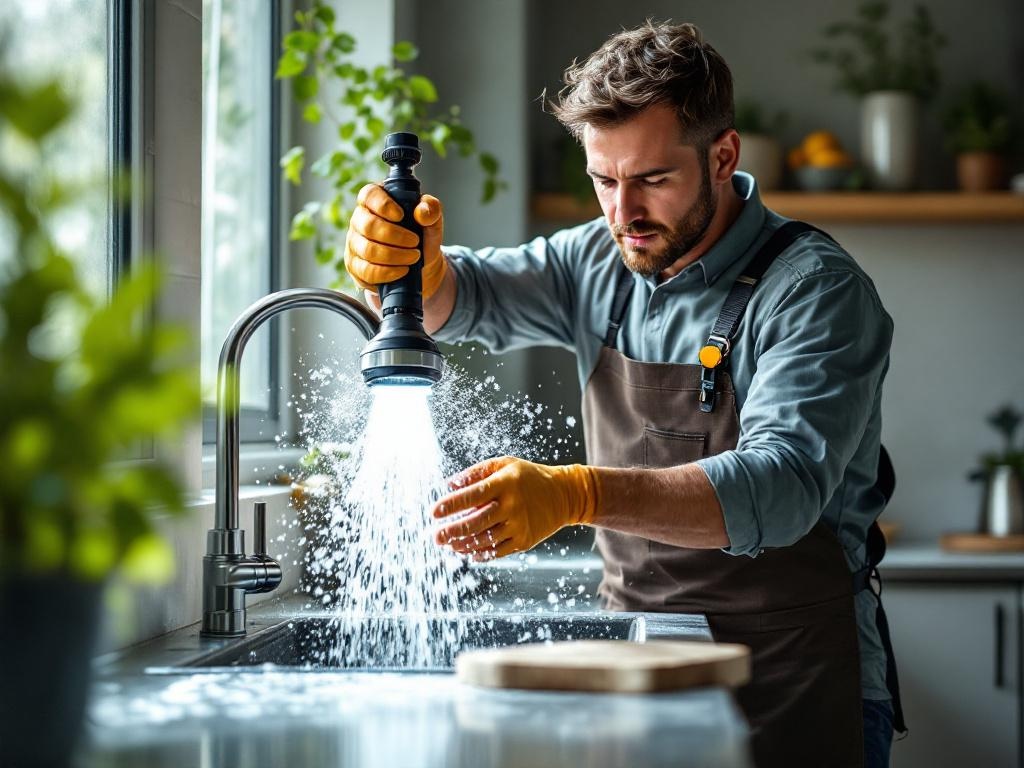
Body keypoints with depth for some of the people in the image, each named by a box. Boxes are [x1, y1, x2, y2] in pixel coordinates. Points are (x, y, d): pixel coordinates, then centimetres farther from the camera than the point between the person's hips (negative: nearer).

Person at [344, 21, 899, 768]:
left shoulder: (816, 289, -16)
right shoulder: (599, 265, 4)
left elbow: (782, 485, -29)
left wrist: (576, 494, -42)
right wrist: (413, 267, -24)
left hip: (792, 693, -5)